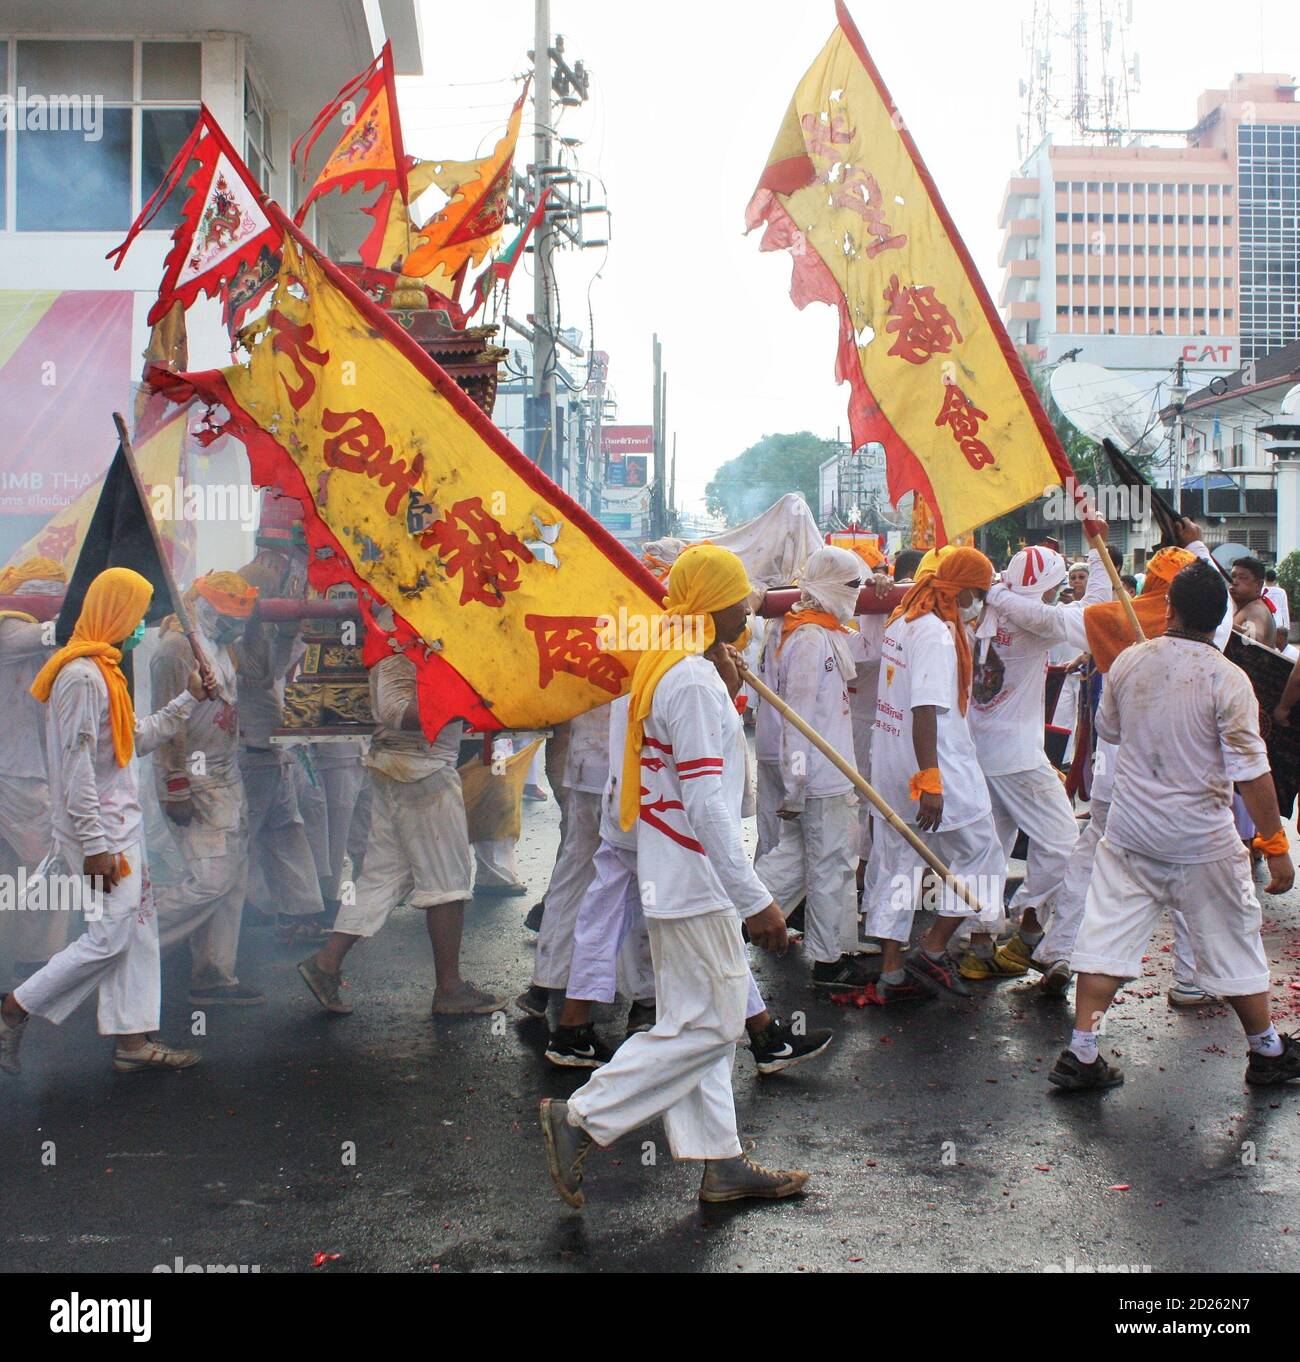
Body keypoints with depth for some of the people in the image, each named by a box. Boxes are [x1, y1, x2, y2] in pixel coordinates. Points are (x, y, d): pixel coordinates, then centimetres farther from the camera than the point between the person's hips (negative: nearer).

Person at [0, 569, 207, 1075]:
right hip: (98, 829, -10)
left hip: (119, 824, 10)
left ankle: (132, 1040, 15)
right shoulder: (82, 676, -18)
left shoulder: (101, 670, 14)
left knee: (136, 928, 10)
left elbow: (136, 739, 20)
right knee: (110, 936, -7)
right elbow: (76, 766, -22)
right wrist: (94, 845, -22)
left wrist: (188, 700, 21)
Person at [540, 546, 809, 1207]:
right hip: (697, 882, -11)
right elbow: (706, 805, -24)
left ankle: (721, 1163, 22)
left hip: (672, 879, 11)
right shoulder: (696, 681, -19)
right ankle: (580, 1118, 1)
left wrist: (727, 697, 10)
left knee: (696, 1022, 14)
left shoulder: (668, 668, 11)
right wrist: (756, 901, -23)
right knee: (708, 1027, -3)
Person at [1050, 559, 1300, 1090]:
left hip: (1129, 831, 3)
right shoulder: (1228, 679, -15)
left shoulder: (1129, 661, -4)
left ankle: (1081, 1054, 4)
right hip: (1202, 842, -2)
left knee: (1107, 938, 6)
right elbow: (1251, 773, -15)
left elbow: (1107, 728, 14)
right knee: (1233, 943, 13)